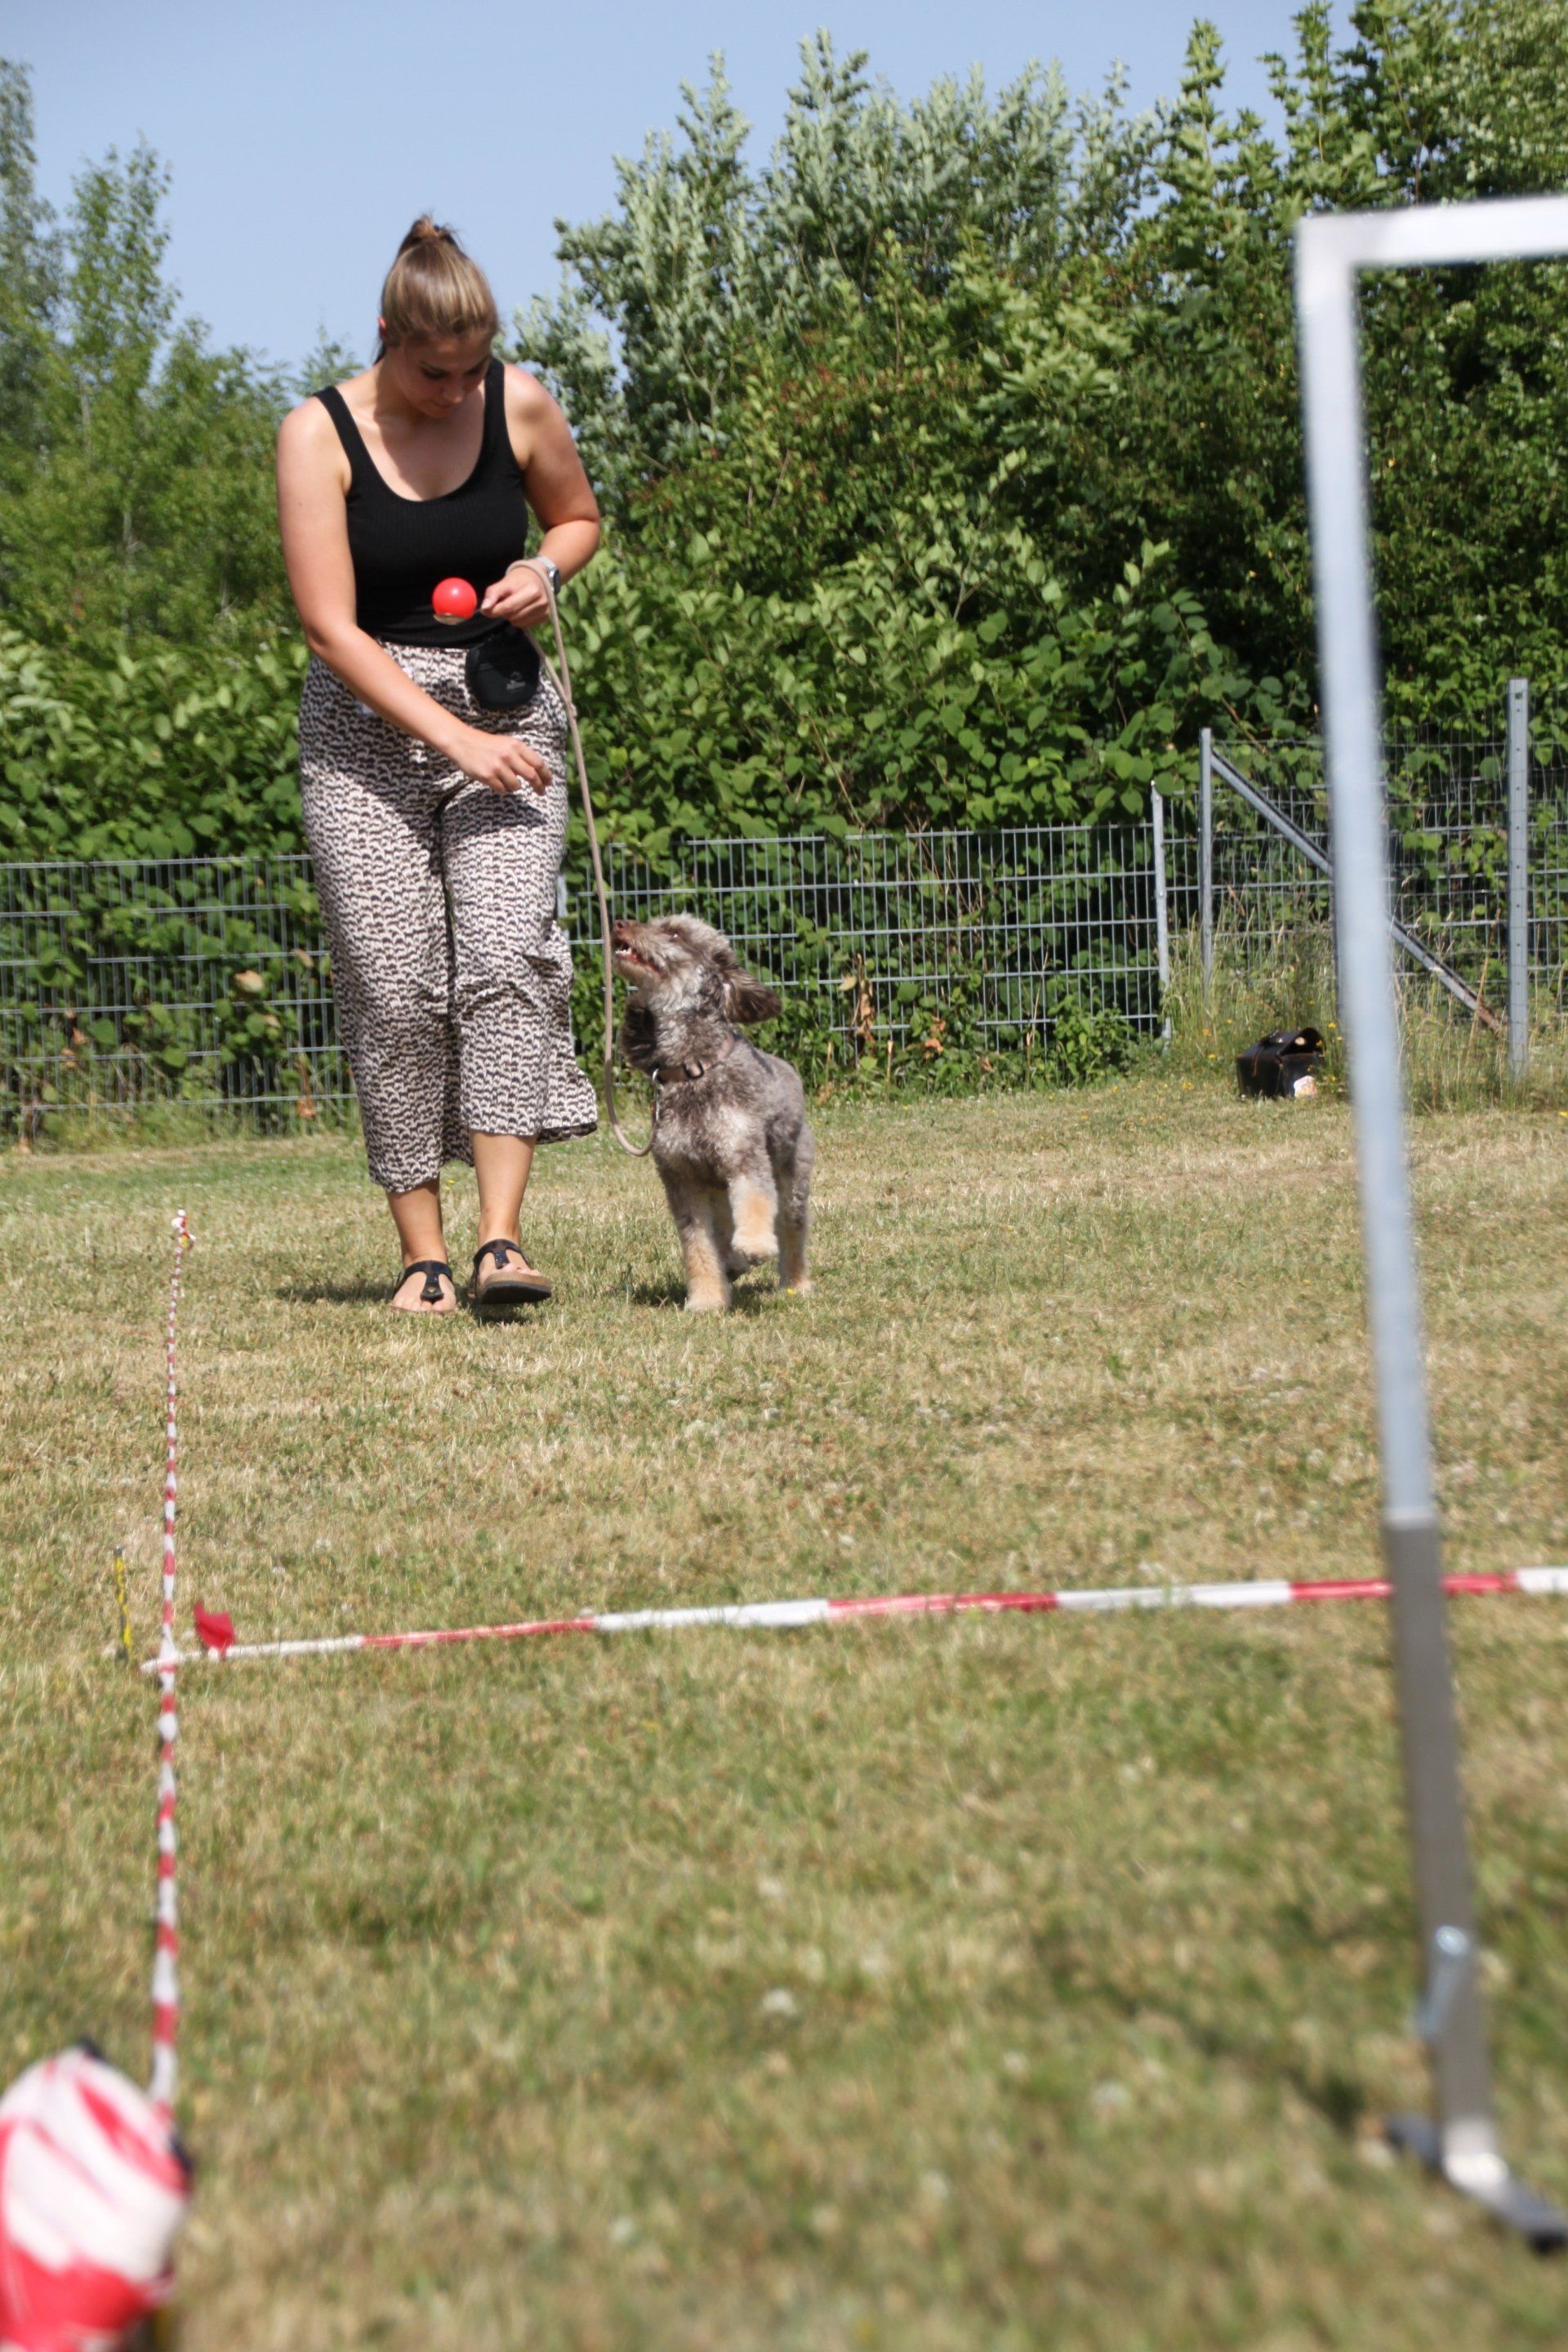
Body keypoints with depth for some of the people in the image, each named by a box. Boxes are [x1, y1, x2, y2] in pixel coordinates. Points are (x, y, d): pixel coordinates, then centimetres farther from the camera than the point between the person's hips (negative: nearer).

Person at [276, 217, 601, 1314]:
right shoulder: (319, 433, -9)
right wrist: (456, 739, -20)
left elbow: (579, 517, 18)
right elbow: (331, 627, -13)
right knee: (393, 988, -6)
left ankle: (503, 1235, -19)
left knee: (504, 959, -16)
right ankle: (423, 1253, 1)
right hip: (366, 725, -1)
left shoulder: (522, 404, -1)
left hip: (505, 710, 1)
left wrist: (543, 571, -6)